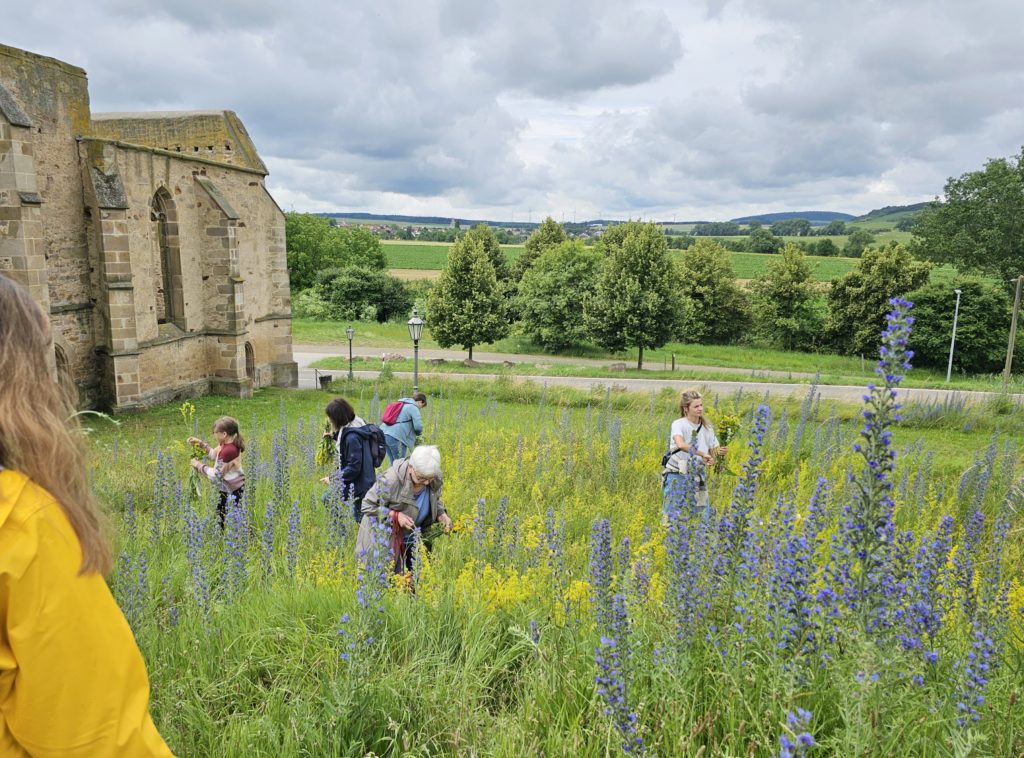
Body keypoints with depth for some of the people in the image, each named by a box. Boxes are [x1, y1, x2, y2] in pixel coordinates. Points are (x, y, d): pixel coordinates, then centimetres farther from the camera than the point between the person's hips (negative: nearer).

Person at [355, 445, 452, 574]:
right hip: (385, 538, -5)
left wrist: (442, 515, -14)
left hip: (412, 539, 5)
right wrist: (396, 515, -30)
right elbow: (367, 506, -20)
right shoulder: (391, 480, -31)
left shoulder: (435, 480, -13)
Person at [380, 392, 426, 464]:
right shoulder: (413, 408, -3)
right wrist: (419, 433, 11)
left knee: (393, 463, 13)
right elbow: (418, 426, -11)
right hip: (396, 437, -8)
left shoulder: (401, 404, 23)